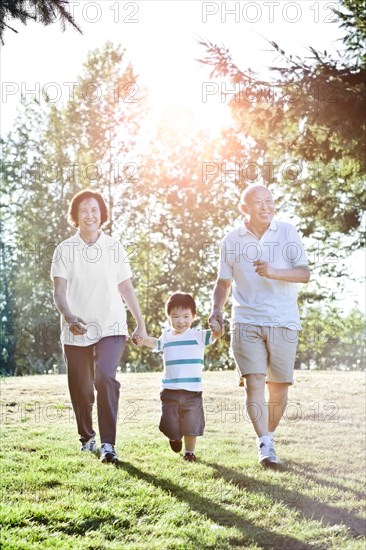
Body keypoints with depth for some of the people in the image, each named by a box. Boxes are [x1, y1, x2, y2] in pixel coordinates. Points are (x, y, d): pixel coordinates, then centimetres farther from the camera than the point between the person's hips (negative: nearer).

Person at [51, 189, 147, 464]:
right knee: (81, 389, 8)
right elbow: (59, 291, -7)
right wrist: (69, 317, -26)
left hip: (111, 328, -1)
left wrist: (141, 323, 10)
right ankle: (87, 437, 33)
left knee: (106, 377, -22)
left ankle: (108, 444, -20)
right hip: (76, 331, 1)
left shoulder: (115, 247, 6)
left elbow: (126, 288, 11)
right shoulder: (64, 250, 1)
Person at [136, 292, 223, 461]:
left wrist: (217, 329, -41)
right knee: (169, 424, 6)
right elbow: (156, 343, 32)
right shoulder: (166, 336, 10)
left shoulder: (198, 335, -4)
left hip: (192, 390, -3)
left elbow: (215, 335, -19)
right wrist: (143, 340, 16)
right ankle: (175, 438, 39)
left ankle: (189, 451, 26)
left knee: (191, 423, 5)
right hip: (169, 390, 3)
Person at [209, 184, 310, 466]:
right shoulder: (232, 240, 6)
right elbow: (223, 282, 14)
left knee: (279, 387, 4)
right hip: (246, 323, 0)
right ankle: (265, 445, -15)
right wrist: (217, 308, -5)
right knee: (254, 382, -15)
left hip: (284, 322, 0)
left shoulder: (288, 232, 3)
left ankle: (269, 436, 26)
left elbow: (305, 274, -4)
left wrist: (274, 272, -20)